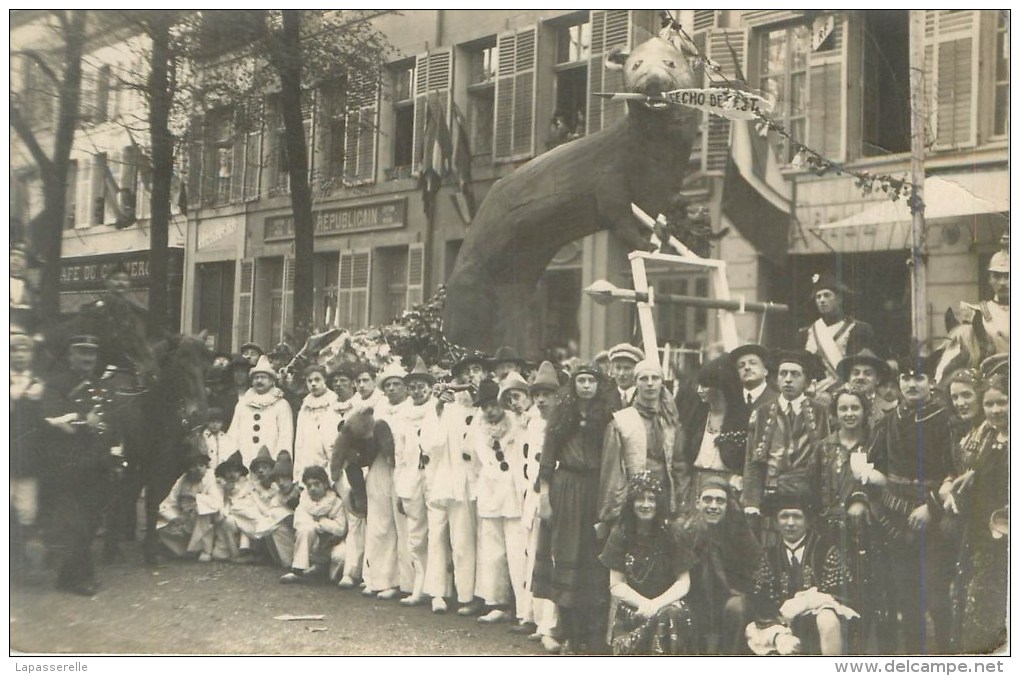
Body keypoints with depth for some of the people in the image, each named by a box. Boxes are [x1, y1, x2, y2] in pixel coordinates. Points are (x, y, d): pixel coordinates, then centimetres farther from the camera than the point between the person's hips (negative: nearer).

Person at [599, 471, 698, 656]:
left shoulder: (671, 535, 1)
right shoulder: (621, 535, 1)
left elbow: (683, 583, -2)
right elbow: (616, 586, -1)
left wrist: (656, 604, -18)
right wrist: (644, 603, -17)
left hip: (667, 604, 0)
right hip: (630, 611, 0)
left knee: (669, 618, -33)